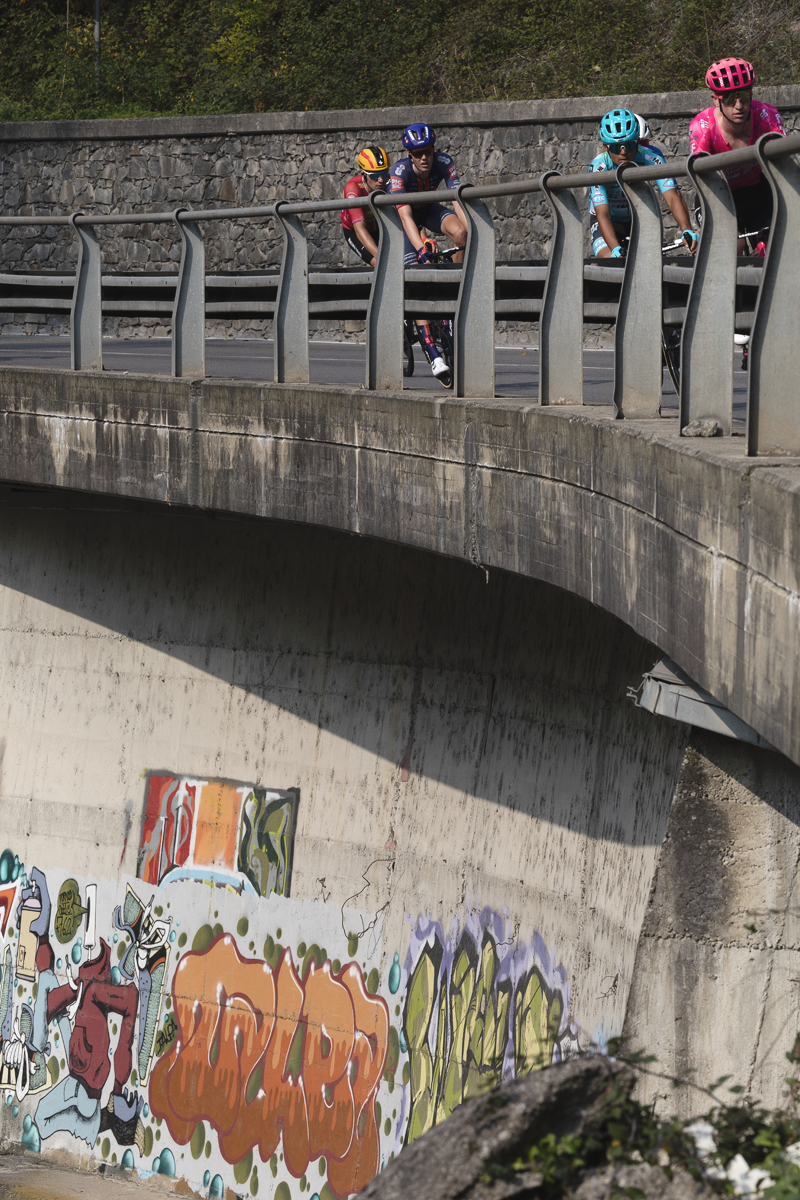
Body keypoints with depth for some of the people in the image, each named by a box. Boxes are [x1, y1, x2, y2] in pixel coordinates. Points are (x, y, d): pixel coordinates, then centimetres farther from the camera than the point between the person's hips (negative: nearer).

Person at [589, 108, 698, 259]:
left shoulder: (651, 159, -25)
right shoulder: (599, 166, -29)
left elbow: (672, 196, -35)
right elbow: (603, 214, -37)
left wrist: (687, 231, -53)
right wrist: (616, 250, -53)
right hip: (610, 223, -2)